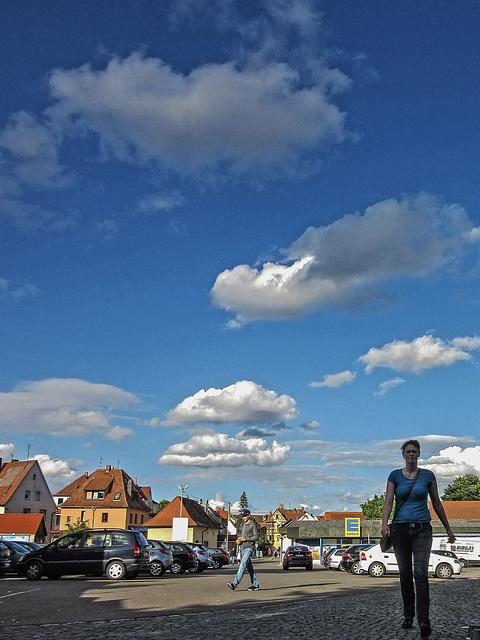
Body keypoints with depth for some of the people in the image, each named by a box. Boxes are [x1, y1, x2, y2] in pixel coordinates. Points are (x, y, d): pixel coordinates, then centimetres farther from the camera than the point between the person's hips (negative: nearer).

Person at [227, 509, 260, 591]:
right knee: (249, 567, 9)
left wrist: (245, 539, -16)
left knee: (243, 565, -17)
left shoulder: (253, 524, -4)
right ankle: (255, 585, 15)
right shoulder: (243, 525, 19)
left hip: (249, 548, -8)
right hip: (242, 548, 8)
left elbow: (256, 537, -9)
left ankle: (234, 583, -26)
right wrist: (238, 539, 5)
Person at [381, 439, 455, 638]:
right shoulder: (395, 476, 3)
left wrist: (448, 530, 17)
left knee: (421, 573, -14)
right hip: (400, 529, 1)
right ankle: (408, 616, 20)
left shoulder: (428, 475, 5)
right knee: (405, 575, 8)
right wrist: (384, 524, -20)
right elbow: (388, 503, -3)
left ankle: (424, 620, -15)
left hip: (422, 529, -1)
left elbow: (437, 504, 12)